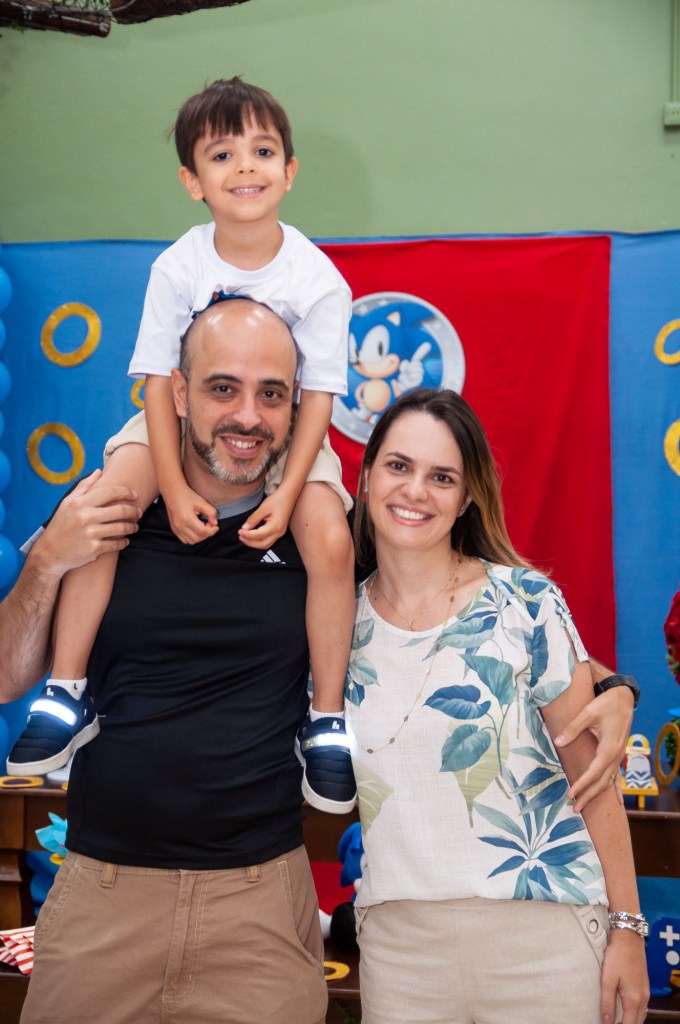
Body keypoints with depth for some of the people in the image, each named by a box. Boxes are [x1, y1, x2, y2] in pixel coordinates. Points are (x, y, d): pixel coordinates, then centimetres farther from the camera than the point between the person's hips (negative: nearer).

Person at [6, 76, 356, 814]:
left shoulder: (316, 278, -14)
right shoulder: (178, 269, -11)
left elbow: (318, 395, -12)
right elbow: (159, 379, -9)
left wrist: (287, 493, -23)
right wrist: (174, 487, -19)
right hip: (182, 422, 2)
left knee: (330, 541, -26)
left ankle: (326, 719, -7)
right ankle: (66, 696, -9)